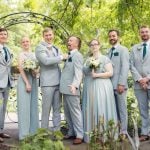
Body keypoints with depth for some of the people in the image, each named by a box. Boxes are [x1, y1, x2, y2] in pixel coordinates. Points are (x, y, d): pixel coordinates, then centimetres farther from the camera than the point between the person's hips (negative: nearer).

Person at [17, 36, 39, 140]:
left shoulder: (34, 54, 14)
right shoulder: (21, 54, -3)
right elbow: (21, 69, -10)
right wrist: (27, 83, -18)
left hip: (34, 80, 6)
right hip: (24, 80, -6)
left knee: (33, 106, 8)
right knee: (24, 106, -5)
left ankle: (33, 131, 15)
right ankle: (24, 133, -1)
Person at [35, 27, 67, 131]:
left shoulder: (56, 48, 18)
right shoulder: (40, 48, -4)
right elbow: (46, 60, -19)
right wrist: (61, 57, -15)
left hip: (58, 82, 6)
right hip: (47, 82, -6)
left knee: (57, 108, 9)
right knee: (46, 108, -1)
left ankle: (57, 129, 17)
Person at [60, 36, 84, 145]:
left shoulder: (77, 55, -11)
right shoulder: (70, 55, 19)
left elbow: (78, 72, -24)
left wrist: (75, 85, -36)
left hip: (72, 89, -9)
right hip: (66, 89, 9)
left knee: (75, 113, -4)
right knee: (67, 113, 15)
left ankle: (80, 135, 3)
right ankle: (71, 132, 25)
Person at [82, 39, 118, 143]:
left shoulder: (105, 58, 1)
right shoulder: (87, 60, 17)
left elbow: (110, 73, -8)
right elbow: (85, 72, 23)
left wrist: (97, 75, -16)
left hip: (102, 87, -5)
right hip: (89, 88, 5)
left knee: (102, 109, -7)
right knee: (90, 110, 2)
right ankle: (91, 135, 5)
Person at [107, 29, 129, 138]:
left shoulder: (123, 50, -1)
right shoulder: (109, 51, 18)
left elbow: (125, 67, -10)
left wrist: (121, 84, -18)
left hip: (119, 85, -6)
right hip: (110, 84, 6)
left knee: (122, 108, -1)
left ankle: (123, 132, 5)